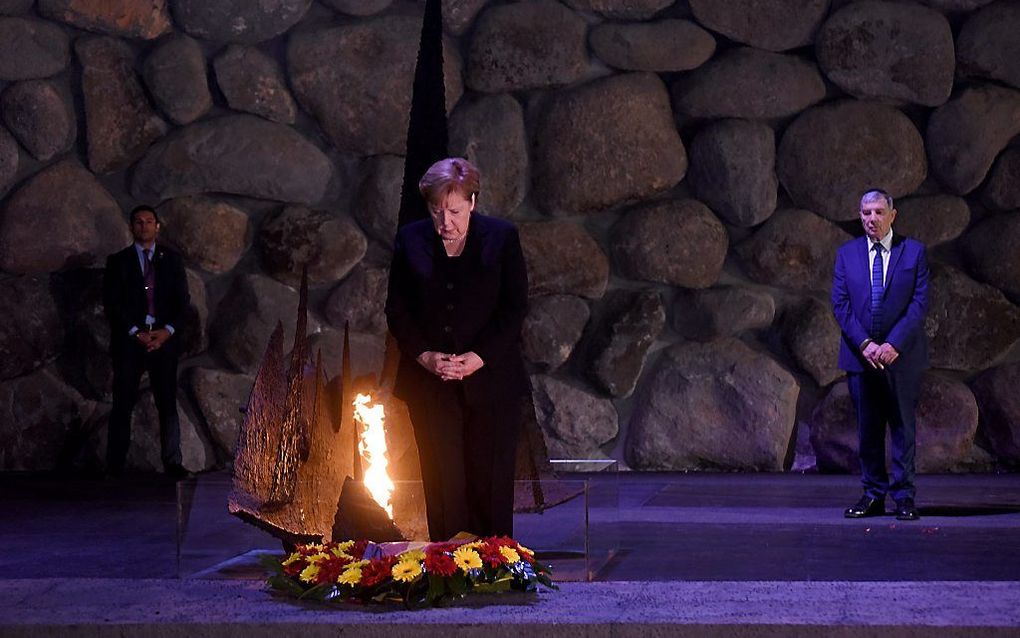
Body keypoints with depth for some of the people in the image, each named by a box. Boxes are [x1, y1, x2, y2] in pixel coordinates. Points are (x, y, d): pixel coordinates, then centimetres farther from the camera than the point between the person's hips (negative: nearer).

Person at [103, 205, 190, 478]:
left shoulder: (171, 259, 11)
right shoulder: (118, 261, 7)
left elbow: (182, 300, 8)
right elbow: (111, 304, 0)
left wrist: (168, 331, -7)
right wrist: (135, 333, -10)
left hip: (164, 339, 1)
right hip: (129, 340, -1)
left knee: (168, 404, -2)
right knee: (123, 405, -2)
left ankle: (172, 463, -1)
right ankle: (115, 466, 0)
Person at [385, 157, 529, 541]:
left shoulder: (502, 238, 0)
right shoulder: (411, 240, 5)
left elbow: (515, 308, -1)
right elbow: (397, 308, 7)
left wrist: (479, 357, -12)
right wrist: (424, 356, -8)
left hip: (489, 377, -1)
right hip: (429, 382, 1)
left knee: (490, 478, 1)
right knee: (442, 480, 2)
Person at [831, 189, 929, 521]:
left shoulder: (914, 252, 2)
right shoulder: (846, 253, 7)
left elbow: (920, 303, -5)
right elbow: (840, 303, 1)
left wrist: (894, 344, -15)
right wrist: (865, 344, -12)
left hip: (901, 355, -2)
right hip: (860, 355, 2)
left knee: (903, 426, 2)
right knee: (867, 428, 6)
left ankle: (904, 496, 8)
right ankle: (873, 495, 12)